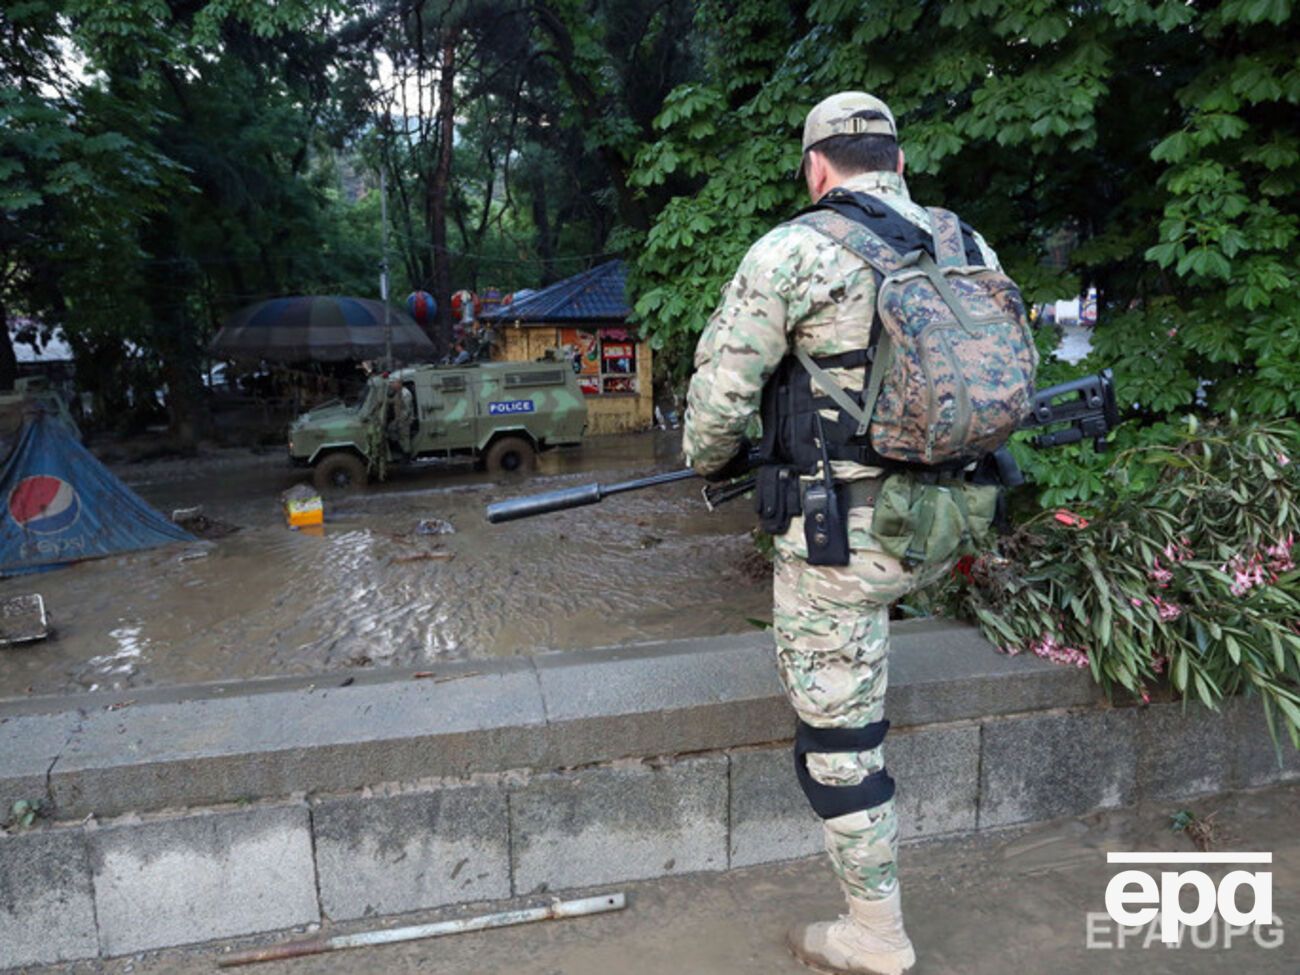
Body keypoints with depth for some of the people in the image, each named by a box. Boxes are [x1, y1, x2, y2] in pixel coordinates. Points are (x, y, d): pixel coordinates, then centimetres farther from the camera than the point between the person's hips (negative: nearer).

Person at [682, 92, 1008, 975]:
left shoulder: (795, 252, -13)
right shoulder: (973, 248, 6)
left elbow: (720, 396, -11)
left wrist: (708, 461, 10)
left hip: (844, 535, -7)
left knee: (839, 733, 8)